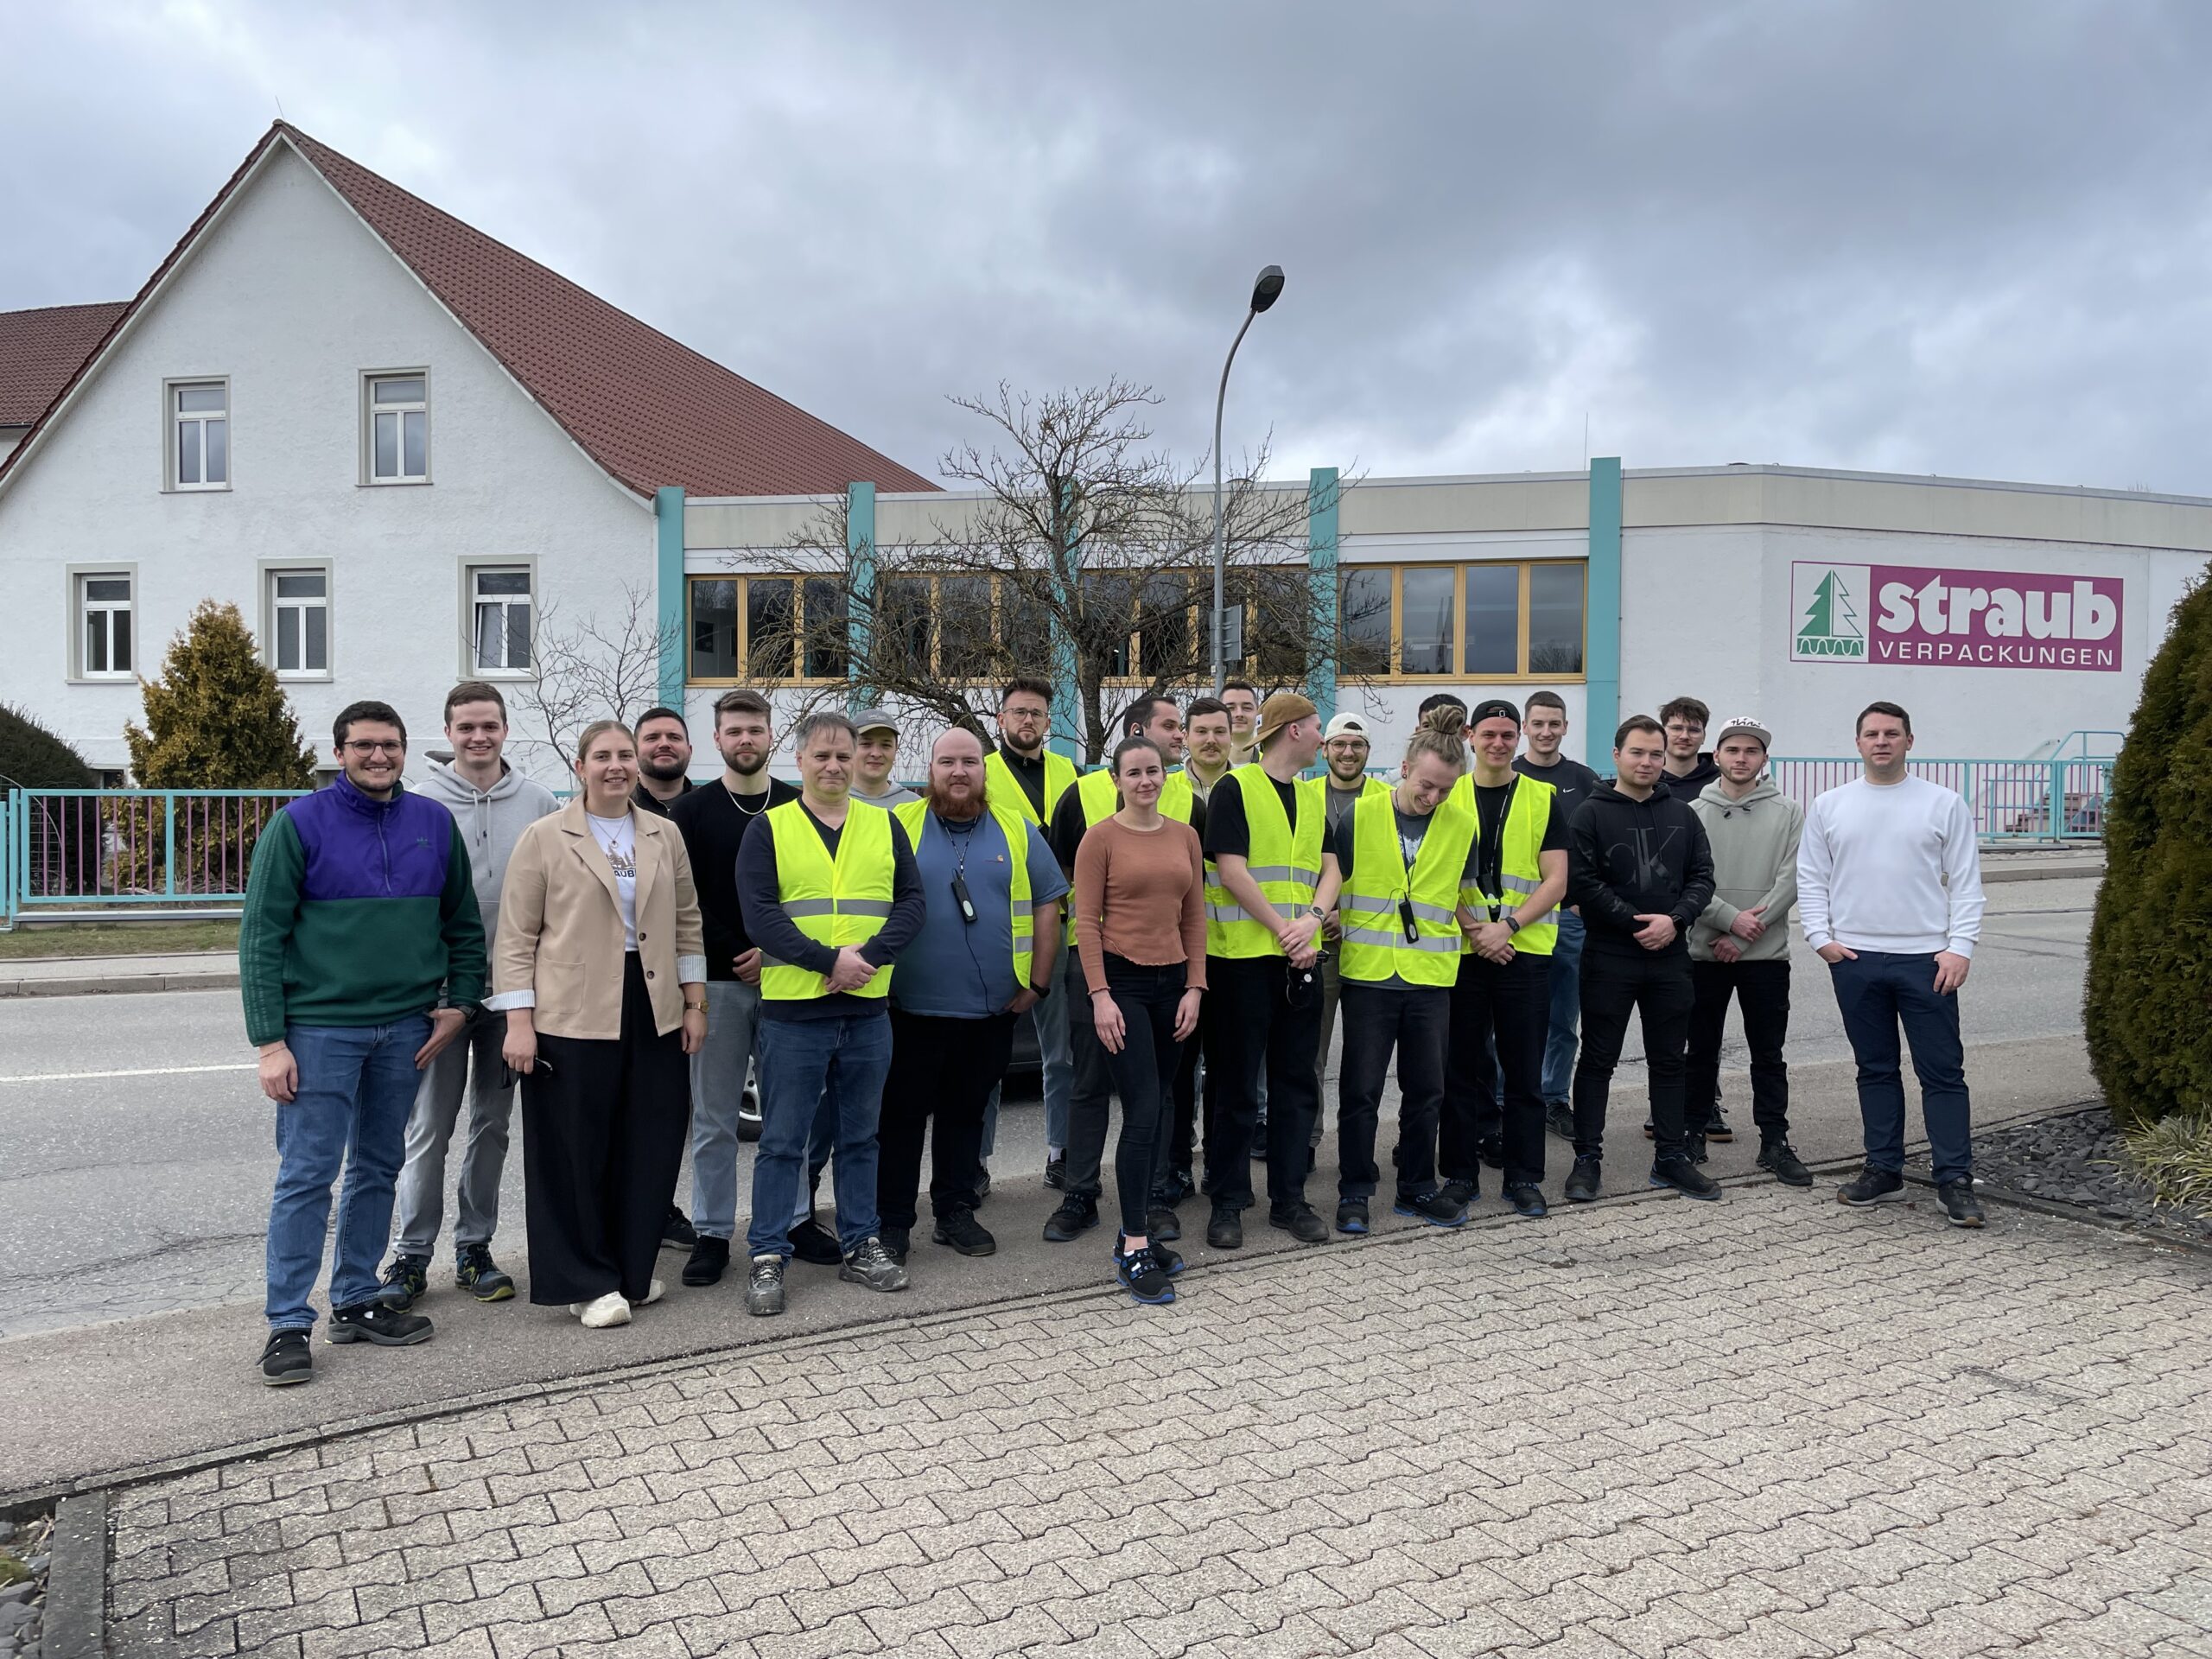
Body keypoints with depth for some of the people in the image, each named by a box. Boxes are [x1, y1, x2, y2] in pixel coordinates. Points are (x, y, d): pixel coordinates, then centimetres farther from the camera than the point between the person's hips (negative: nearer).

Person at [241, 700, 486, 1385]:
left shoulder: (435, 823, 6)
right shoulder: (299, 823, -6)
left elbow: (464, 924, 13)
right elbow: (260, 937, -7)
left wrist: (459, 1002, 2)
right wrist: (270, 1041, -12)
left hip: (405, 1029, 4)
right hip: (320, 1028, -4)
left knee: (379, 1170, 13)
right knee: (307, 1176, -2)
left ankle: (356, 1303, 25)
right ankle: (289, 1324, 7)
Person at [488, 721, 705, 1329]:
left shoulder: (665, 836, 10)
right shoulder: (544, 838, -1)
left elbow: (687, 923, 14)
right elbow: (517, 938, -3)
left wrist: (695, 1004, 9)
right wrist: (519, 1022, -8)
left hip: (654, 1015, 4)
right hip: (572, 1018, -4)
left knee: (648, 1147, 9)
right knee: (575, 1152, 3)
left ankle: (632, 1269, 26)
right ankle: (588, 1283, 17)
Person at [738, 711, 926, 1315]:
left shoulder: (884, 826, 9)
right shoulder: (769, 830, 0)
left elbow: (911, 901, 2)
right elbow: (759, 914, -11)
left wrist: (870, 956, -15)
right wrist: (829, 960, -20)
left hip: (869, 1009, 3)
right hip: (793, 1012, -3)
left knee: (860, 1137, 14)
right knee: (782, 1142, 3)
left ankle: (859, 1247, 25)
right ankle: (767, 1258, 13)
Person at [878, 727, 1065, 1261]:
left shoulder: (1017, 831, 7)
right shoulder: (898, 826, 0)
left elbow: (1047, 905, 9)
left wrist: (1037, 982, 4)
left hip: (991, 1010, 3)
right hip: (912, 1007, -2)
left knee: (965, 1114, 14)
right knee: (903, 1116, 2)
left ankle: (955, 1212, 26)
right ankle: (890, 1222, 12)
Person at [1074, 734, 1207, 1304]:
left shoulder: (1185, 837, 10)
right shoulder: (1101, 837, -4)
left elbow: (1193, 917, 11)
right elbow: (1086, 921, -7)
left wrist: (1194, 988, 3)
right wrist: (1100, 995, -14)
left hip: (1172, 981, 5)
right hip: (1122, 980, -5)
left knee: (1156, 1113, 9)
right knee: (1143, 1111, -11)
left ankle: (1135, 1232, 21)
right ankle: (1133, 1251, -6)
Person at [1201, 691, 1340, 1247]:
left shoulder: (1313, 798, 16)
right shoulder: (1235, 789, -5)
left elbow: (1328, 869, 10)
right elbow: (1231, 871, -12)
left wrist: (1312, 919, -9)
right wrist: (1281, 927, -14)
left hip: (1299, 958, 6)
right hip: (1243, 956, -6)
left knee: (1297, 1081, 10)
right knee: (1238, 1084, 1)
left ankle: (1289, 1199, 20)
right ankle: (1227, 1202, 13)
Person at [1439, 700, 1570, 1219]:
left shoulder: (1543, 798, 6)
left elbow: (1556, 881, 0)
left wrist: (1506, 926, -13)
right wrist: (1472, 929, -11)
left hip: (1525, 952, 0)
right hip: (1460, 953, 0)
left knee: (1524, 1073, 5)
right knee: (1463, 1069, 7)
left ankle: (1524, 1178, 15)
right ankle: (1459, 1173, 17)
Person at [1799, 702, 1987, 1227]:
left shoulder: (1944, 804, 3)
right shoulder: (1829, 807, 8)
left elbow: (1965, 883, 1)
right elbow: (1810, 879, 10)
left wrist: (1959, 947, -8)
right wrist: (1821, 937, -2)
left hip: (1926, 959, -2)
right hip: (1854, 959, 2)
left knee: (1943, 1071, -1)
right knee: (1875, 1069, 11)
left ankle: (1955, 1180, 5)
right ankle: (1884, 1169, 20)